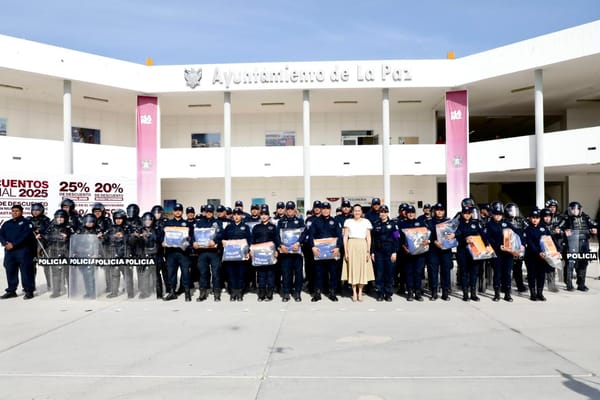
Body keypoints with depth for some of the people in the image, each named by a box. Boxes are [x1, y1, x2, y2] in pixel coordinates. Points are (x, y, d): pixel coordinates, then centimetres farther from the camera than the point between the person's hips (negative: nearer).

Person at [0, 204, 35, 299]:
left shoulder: (26, 222, 2)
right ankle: (11, 290, 18)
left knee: (26, 270, -7)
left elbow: (26, 235, -11)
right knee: (10, 271, 8)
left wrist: (13, 244, -17)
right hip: (9, 250, 6)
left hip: (23, 250, -6)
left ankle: (29, 291, -3)